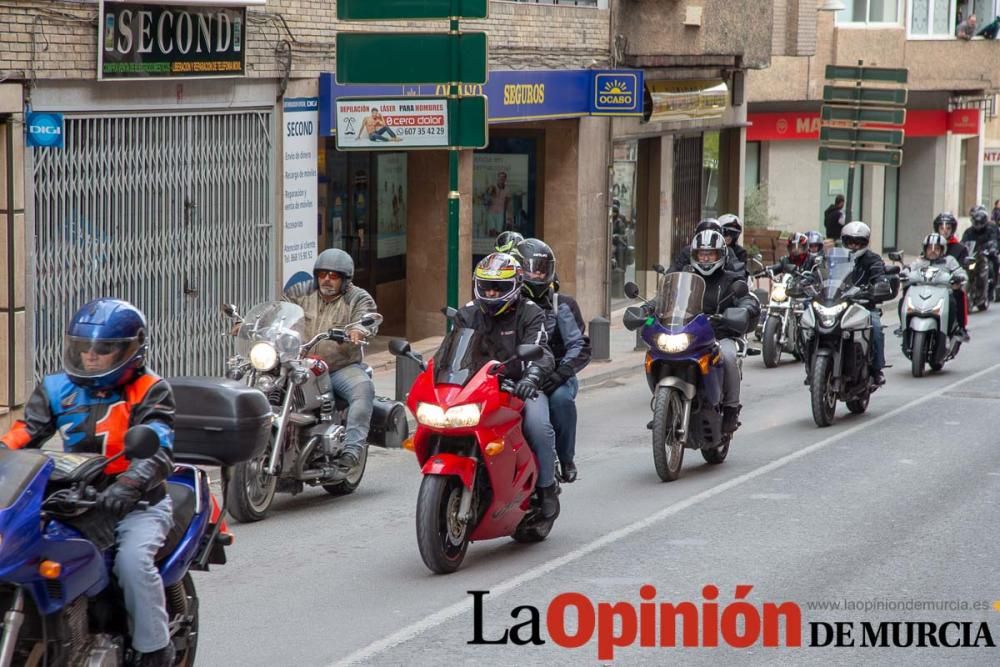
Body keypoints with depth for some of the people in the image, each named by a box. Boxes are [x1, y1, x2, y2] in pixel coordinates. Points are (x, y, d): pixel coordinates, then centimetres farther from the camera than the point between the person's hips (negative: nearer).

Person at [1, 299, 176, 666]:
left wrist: (128, 485, -39)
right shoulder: (57, 389, 9)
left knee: (133, 560, -31)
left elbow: (156, 449, -19)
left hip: (138, 502, -5)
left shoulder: (149, 390, -5)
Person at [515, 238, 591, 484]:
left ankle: (566, 459, -14)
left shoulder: (561, 305, 9)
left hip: (553, 378, -1)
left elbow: (580, 346, -2)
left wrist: (561, 373, -21)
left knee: (561, 398, -35)